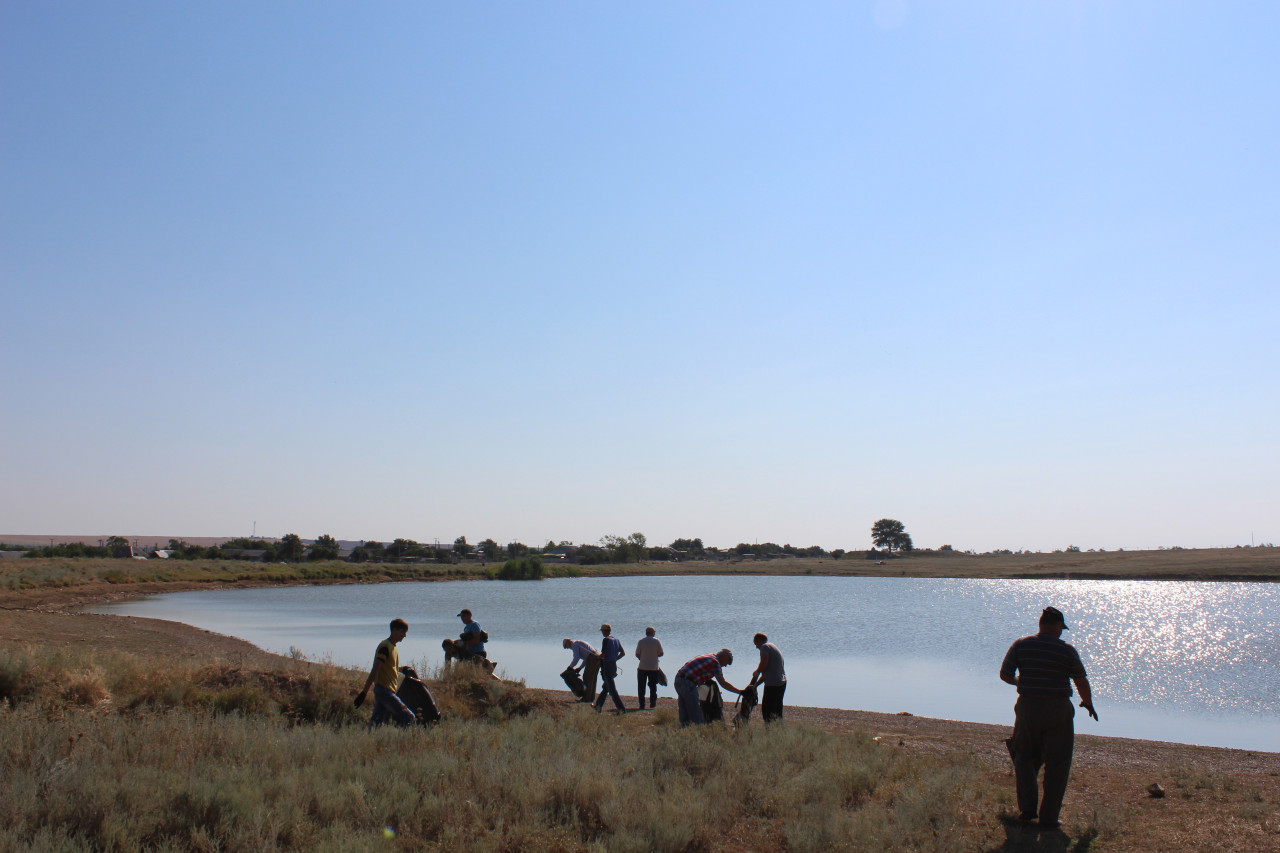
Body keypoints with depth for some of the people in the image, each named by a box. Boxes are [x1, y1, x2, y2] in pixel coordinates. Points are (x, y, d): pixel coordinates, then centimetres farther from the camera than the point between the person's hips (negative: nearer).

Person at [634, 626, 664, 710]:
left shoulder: (641, 641, -2)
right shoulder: (657, 641, -2)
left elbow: (637, 654, -3)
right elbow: (661, 653, -2)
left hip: (642, 667, -1)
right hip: (654, 667, 1)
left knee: (641, 687, 7)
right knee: (653, 686, 14)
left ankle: (642, 705, 3)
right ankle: (653, 704, 15)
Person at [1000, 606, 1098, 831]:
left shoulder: (1021, 645, -2)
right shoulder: (1067, 650, -6)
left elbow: (1004, 674, -4)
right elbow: (1082, 682, 2)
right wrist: (1088, 703, 21)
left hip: (1027, 708, 2)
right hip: (1058, 710, -2)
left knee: (1025, 756, 20)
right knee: (1056, 764, 6)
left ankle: (1027, 808, 9)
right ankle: (1048, 817, 6)